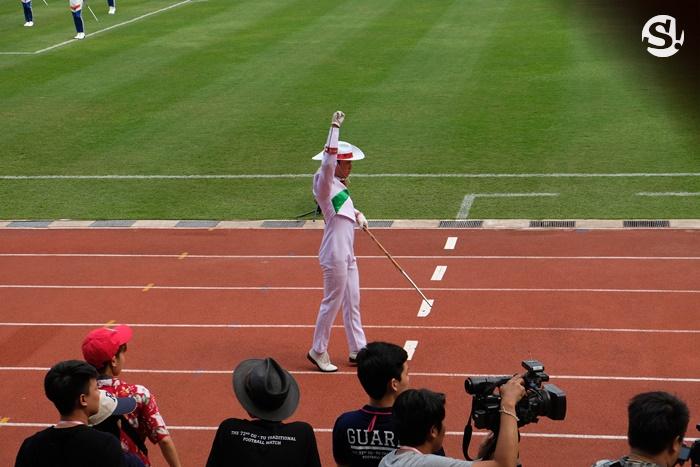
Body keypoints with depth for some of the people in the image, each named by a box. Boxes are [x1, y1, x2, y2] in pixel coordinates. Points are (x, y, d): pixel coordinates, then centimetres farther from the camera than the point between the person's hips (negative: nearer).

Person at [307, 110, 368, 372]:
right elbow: (327, 162, -35)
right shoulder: (325, 182, -15)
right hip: (335, 254, -9)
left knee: (352, 303, 16)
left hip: (347, 254, 9)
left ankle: (358, 349, 26)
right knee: (332, 302, 0)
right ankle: (318, 351, 14)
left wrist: (358, 215, 14)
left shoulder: (339, 185, 12)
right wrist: (335, 128, -38)